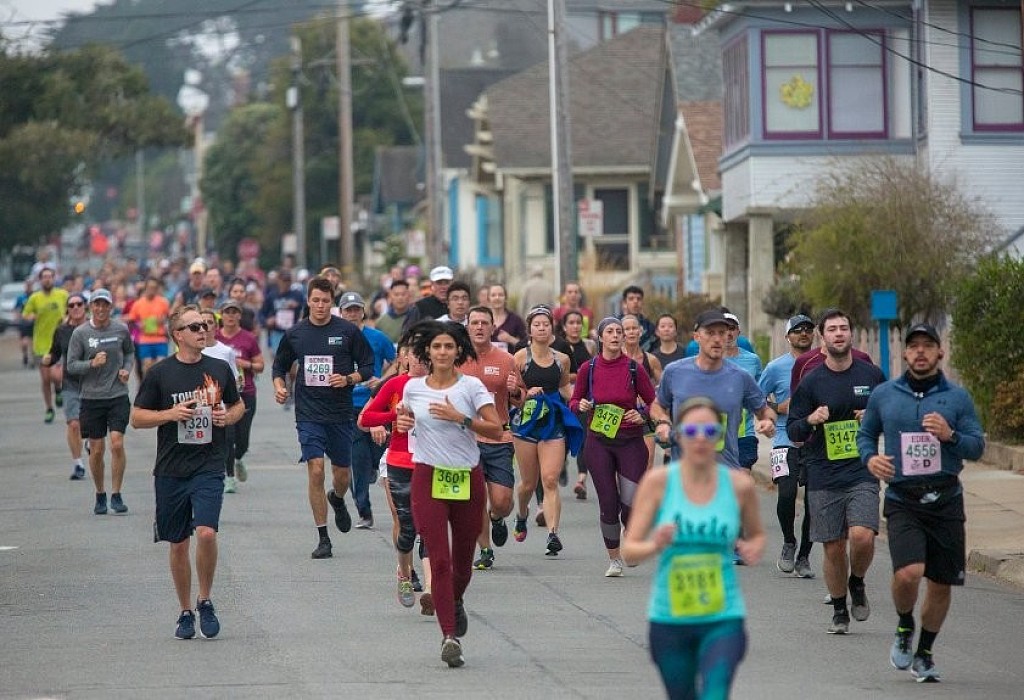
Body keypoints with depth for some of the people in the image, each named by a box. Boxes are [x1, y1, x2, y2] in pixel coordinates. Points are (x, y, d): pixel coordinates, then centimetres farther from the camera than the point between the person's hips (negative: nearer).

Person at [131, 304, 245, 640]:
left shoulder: (220, 370, 6)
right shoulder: (160, 373, -1)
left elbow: (238, 405, 21)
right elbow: (137, 417, 3)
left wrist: (229, 416, -1)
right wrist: (170, 414, -13)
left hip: (209, 467, 0)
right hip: (171, 470, 0)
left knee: (206, 533, -18)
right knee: (178, 544, 7)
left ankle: (205, 602, 2)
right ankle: (185, 612, 22)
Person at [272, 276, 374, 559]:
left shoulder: (348, 331, -1)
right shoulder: (294, 334, 4)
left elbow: (368, 367, 4)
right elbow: (280, 366, 18)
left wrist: (348, 379, -14)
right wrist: (279, 387, -1)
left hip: (341, 413, 0)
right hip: (309, 414, 0)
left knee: (342, 475, 8)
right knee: (315, 470, -11)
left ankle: (337, 500, 47)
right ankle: (323, 539, -4)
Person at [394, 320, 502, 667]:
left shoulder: (471, 386, -2)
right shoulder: (413, 388, 4)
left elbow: (496, 430, -9)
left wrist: (460, 418, -19)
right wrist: (402, 421, -1)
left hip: (467, 479, 0)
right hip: (428, 478, 0)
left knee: (462, 560, 12)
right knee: (439, 560, -11)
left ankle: (456, 603, 45)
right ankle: (450, 636, -14)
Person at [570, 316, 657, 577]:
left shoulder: (635, 368, -3)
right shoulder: (588, 369, 0)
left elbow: (654, 404, 4)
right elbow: (573, 402, 10)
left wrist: (642, 416, -15)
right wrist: (581, 406, -12)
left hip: (631, 441, -1)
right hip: (598, 442, 1)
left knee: (630, 502, -10)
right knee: (608, 503, -2)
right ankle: (614, 559, 15)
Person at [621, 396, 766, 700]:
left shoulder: (739, 485, -2)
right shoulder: (658, 481, -5)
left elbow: (757, 535, 17)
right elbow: (629, 550, -3)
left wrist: (754, 549, -7)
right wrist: (655, 545, -26)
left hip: (723, 619, -1)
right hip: (670, 618, 1)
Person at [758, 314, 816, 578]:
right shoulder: (776, 367, 2)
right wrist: (779, 408, -8)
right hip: (786, 442, -3)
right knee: (787, 494, -18)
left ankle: (804, 556, 14)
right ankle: (788, 543, 7)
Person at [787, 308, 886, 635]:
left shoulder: (872, 375, 5)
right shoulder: (811, 382, 2)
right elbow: (792, 430, 5)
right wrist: (811, 421, -16)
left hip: (862, 473, 0)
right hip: (823, 477, 0)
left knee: (862, 536, -20)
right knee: (833, 548, 2)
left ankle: (857, 584, 11)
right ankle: (839, 611, 21)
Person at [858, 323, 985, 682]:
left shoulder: (957, 397, 4)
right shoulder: (883, 395, 6)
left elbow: (977, 447, 3)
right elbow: (865, 434, 18)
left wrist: (950, 435, -16)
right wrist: (870, 458, -2)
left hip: (946, 501, 2)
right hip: (902, 501, -1)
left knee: (941, 583, 7)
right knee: (908, 574, -22)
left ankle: (924, 653, 29)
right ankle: (905, 627, 10)